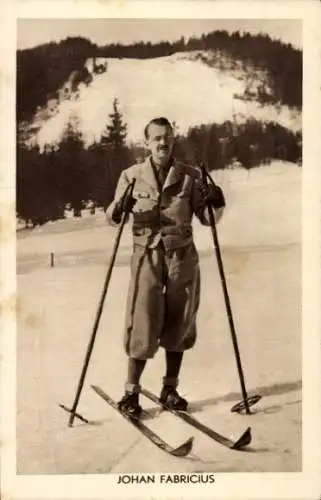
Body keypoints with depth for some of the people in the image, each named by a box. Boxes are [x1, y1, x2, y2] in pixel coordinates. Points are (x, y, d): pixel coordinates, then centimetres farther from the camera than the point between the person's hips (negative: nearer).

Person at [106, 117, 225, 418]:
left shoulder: (190, 175, 4)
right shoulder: (131, 176, 2)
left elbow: (206, 218, 8)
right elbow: (112, 218, 7)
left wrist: (216, 204, -13)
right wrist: (119, 208, -15)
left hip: (183, 256, 2)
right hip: (147, 256, -2)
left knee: (179, 324, 8)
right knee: (143, 324, -6)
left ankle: (170, 389, 24)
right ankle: (131, 392, 10)